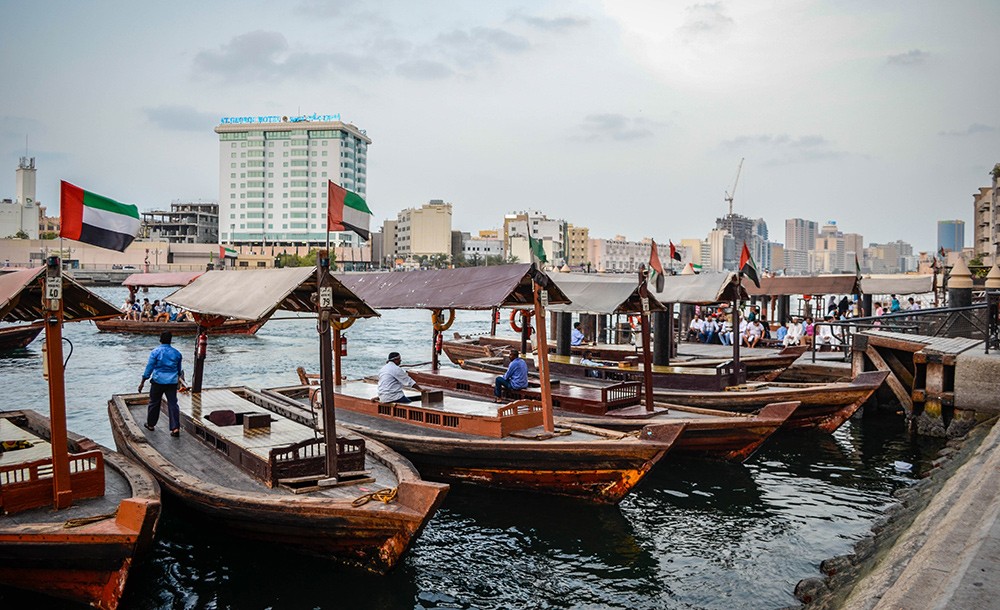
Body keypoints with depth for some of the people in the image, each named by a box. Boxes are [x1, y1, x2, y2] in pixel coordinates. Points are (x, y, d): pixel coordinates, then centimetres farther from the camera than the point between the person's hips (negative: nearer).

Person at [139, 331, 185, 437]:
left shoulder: (155, 352, -7)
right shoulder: (176, 353, 4)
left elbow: (149, 368, -7)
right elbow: (179, 369, 17)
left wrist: (142, 382, 1)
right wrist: (179, 378, 35)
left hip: (158, 381, -2)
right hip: (172, 382, 2)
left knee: (154, 403, 15)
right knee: (173, 404, 1)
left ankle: (150, 424, 29)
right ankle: (175, 428, -7)